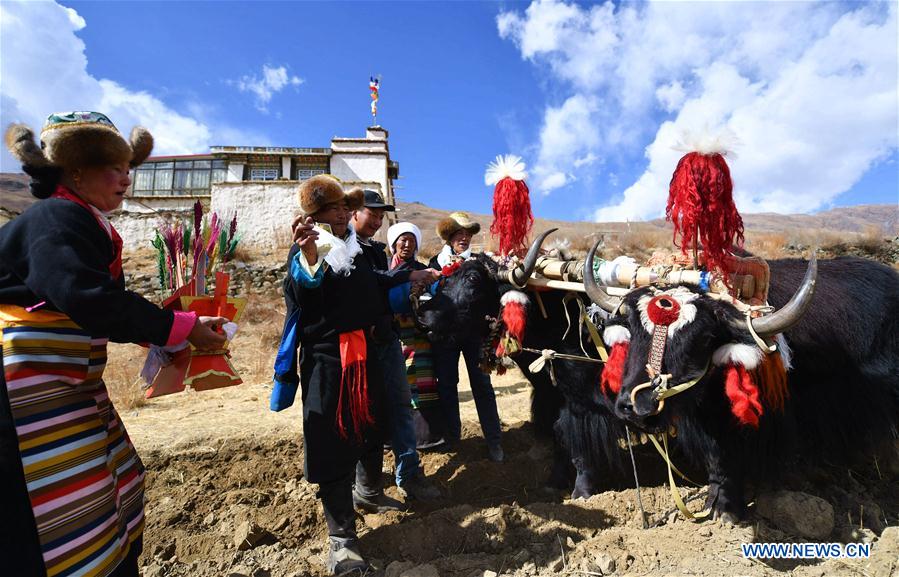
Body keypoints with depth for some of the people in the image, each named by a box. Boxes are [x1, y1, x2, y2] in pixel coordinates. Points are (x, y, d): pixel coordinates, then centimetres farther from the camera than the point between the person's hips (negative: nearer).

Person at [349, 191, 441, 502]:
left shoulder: (377, 248, 16)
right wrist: (408, 275, -22)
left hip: (387, 337, 7)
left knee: (400, 404, 9)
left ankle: (408, 474, 20)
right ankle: (367, 484, 20)